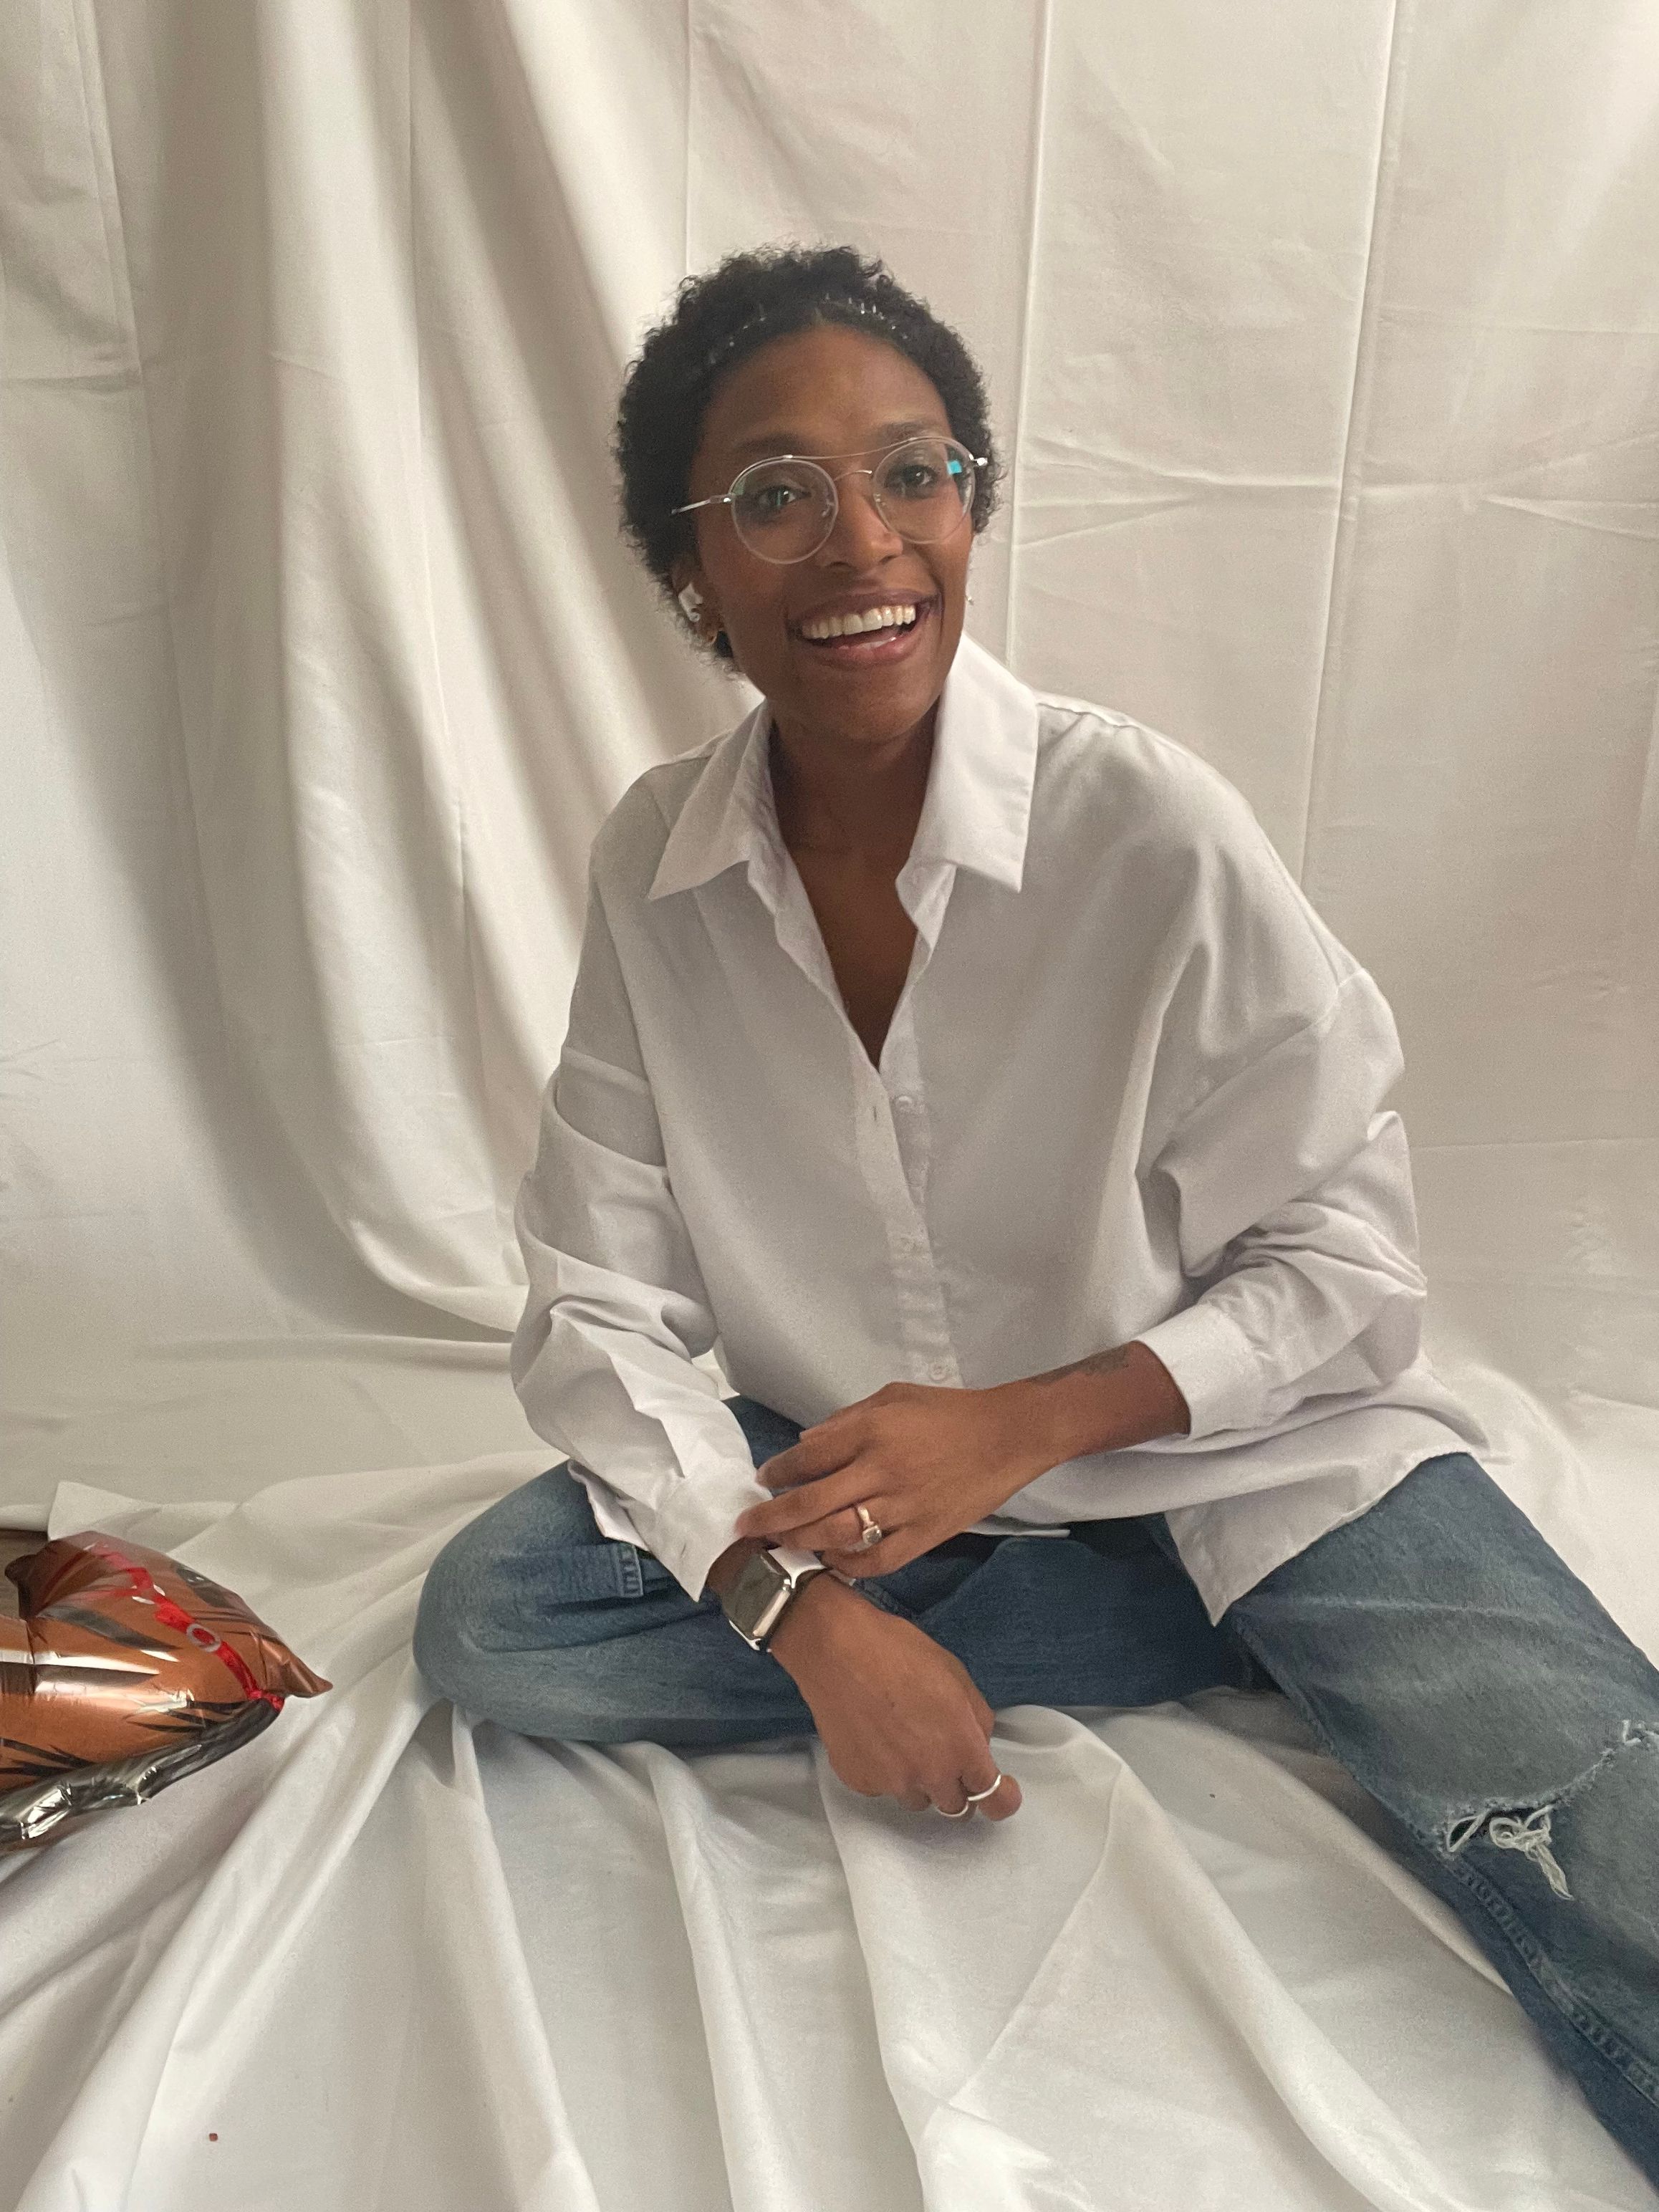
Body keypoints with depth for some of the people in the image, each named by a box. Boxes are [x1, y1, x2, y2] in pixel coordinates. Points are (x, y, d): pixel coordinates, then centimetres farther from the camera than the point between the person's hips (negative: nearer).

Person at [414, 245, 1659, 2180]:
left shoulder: (1154, 832, -17)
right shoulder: (656, 864, -7)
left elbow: (1348, 1271, -10)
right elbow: (596, 1300, -7)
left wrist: (1027, 1424, -22)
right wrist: (802, 1605, -20)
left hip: (1231, 1450, -6)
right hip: (855, 1467, 7)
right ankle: (1259, 1651, -9)